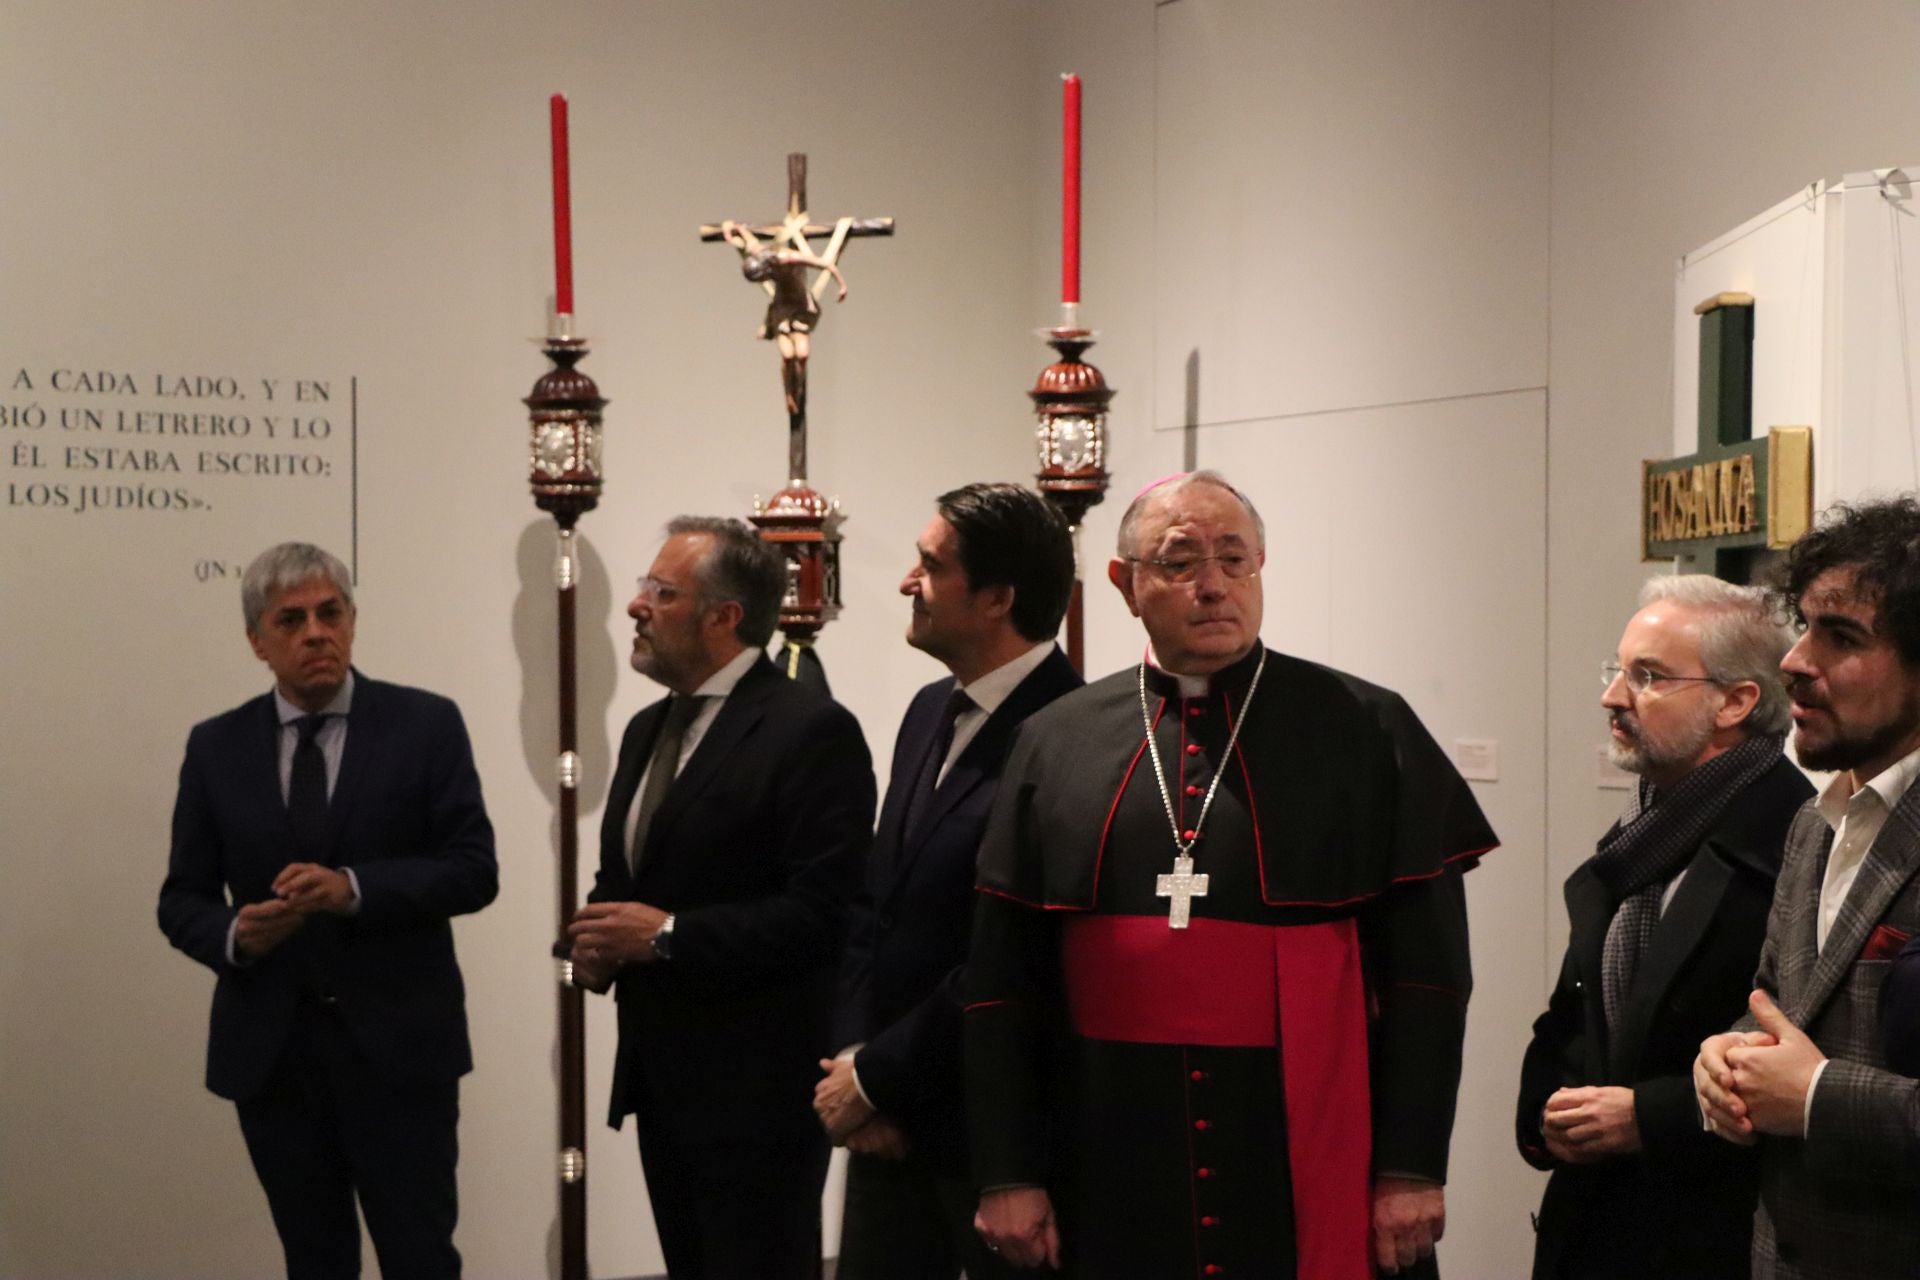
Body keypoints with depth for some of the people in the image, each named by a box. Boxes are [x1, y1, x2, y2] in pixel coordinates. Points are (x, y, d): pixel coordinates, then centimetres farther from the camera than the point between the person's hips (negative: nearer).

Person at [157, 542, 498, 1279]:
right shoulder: (216, 747, 6)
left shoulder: (426, 725, -1)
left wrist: (355, 887, -21)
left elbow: (475, 869, -7)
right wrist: (233, 934, -15)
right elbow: (182, 901, 8)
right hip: (270, 1050, 3)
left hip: (398, 1044, -2)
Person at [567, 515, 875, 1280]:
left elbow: (820, 913, -21)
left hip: (755, 1087, -8)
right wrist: (598, 941, 0)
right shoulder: (648, 729, 15)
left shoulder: (811, 731, -14)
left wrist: (667, 935, -20)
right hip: (661, 1075, 8)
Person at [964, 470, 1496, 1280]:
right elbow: (1002, 980, 5)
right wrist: (1006, 1175, 1)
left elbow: (1427, 969, -2)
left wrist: (1411, 1168, -7)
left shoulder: (1366, 733, 0)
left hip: (1311, 1161, -2)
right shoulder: (1057, 743, 6)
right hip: (1113, 1177, 2)